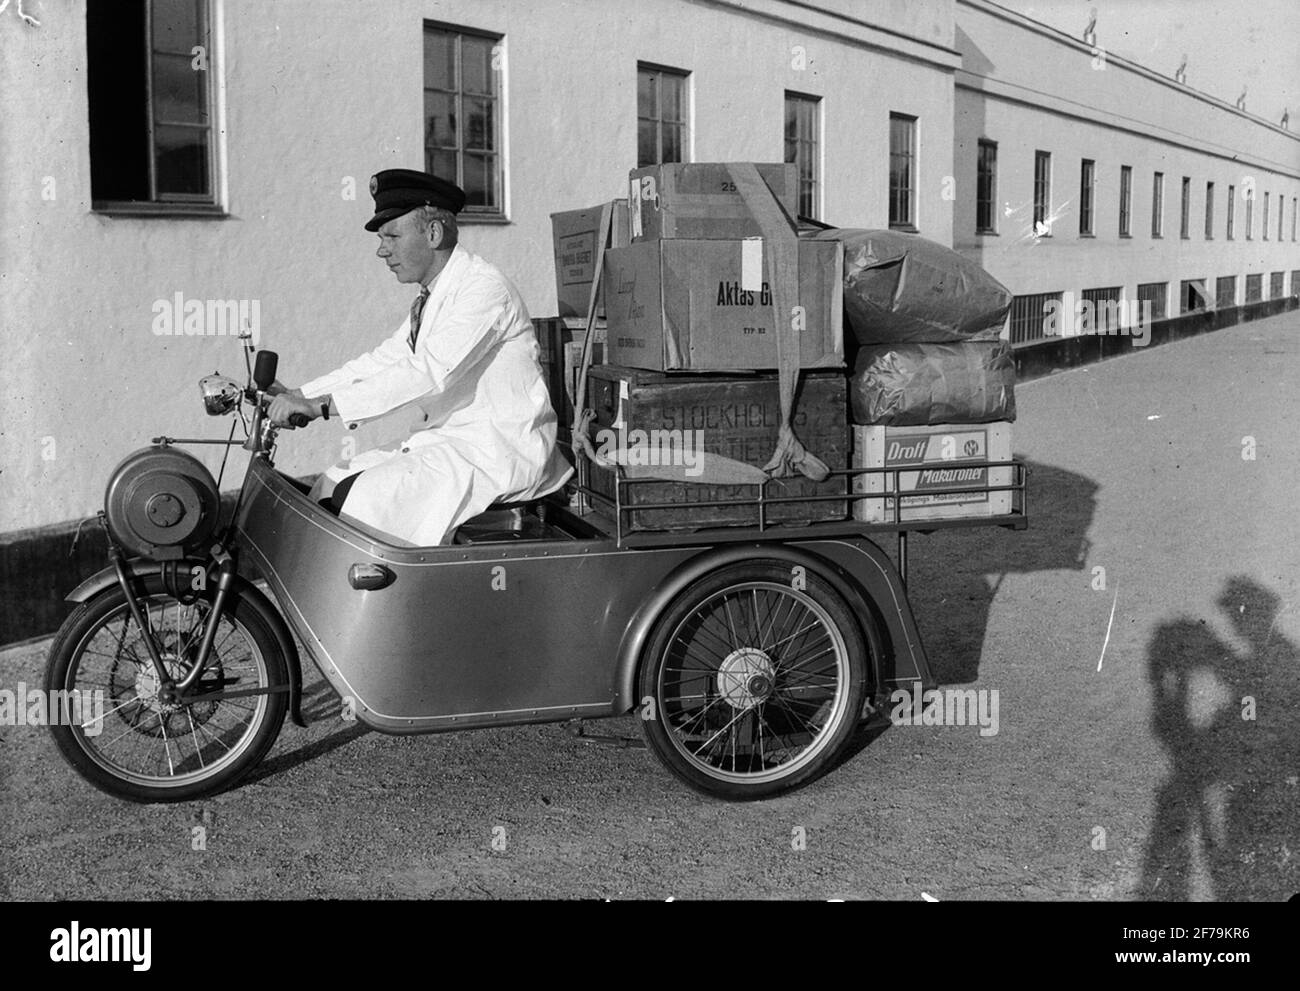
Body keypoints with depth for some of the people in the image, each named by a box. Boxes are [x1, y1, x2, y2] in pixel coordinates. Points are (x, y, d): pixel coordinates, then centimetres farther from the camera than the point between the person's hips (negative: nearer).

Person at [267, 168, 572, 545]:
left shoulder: (484, 288, -16)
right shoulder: (432, 300, 15)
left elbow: (427, 372, -27)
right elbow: (382, 361, 16)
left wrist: (321, 405, -30)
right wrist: (298, 395, 5)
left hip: (495, 454, -9)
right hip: (447, 442, 10)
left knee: (357, 500, -20)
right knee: (329, 485, 2)